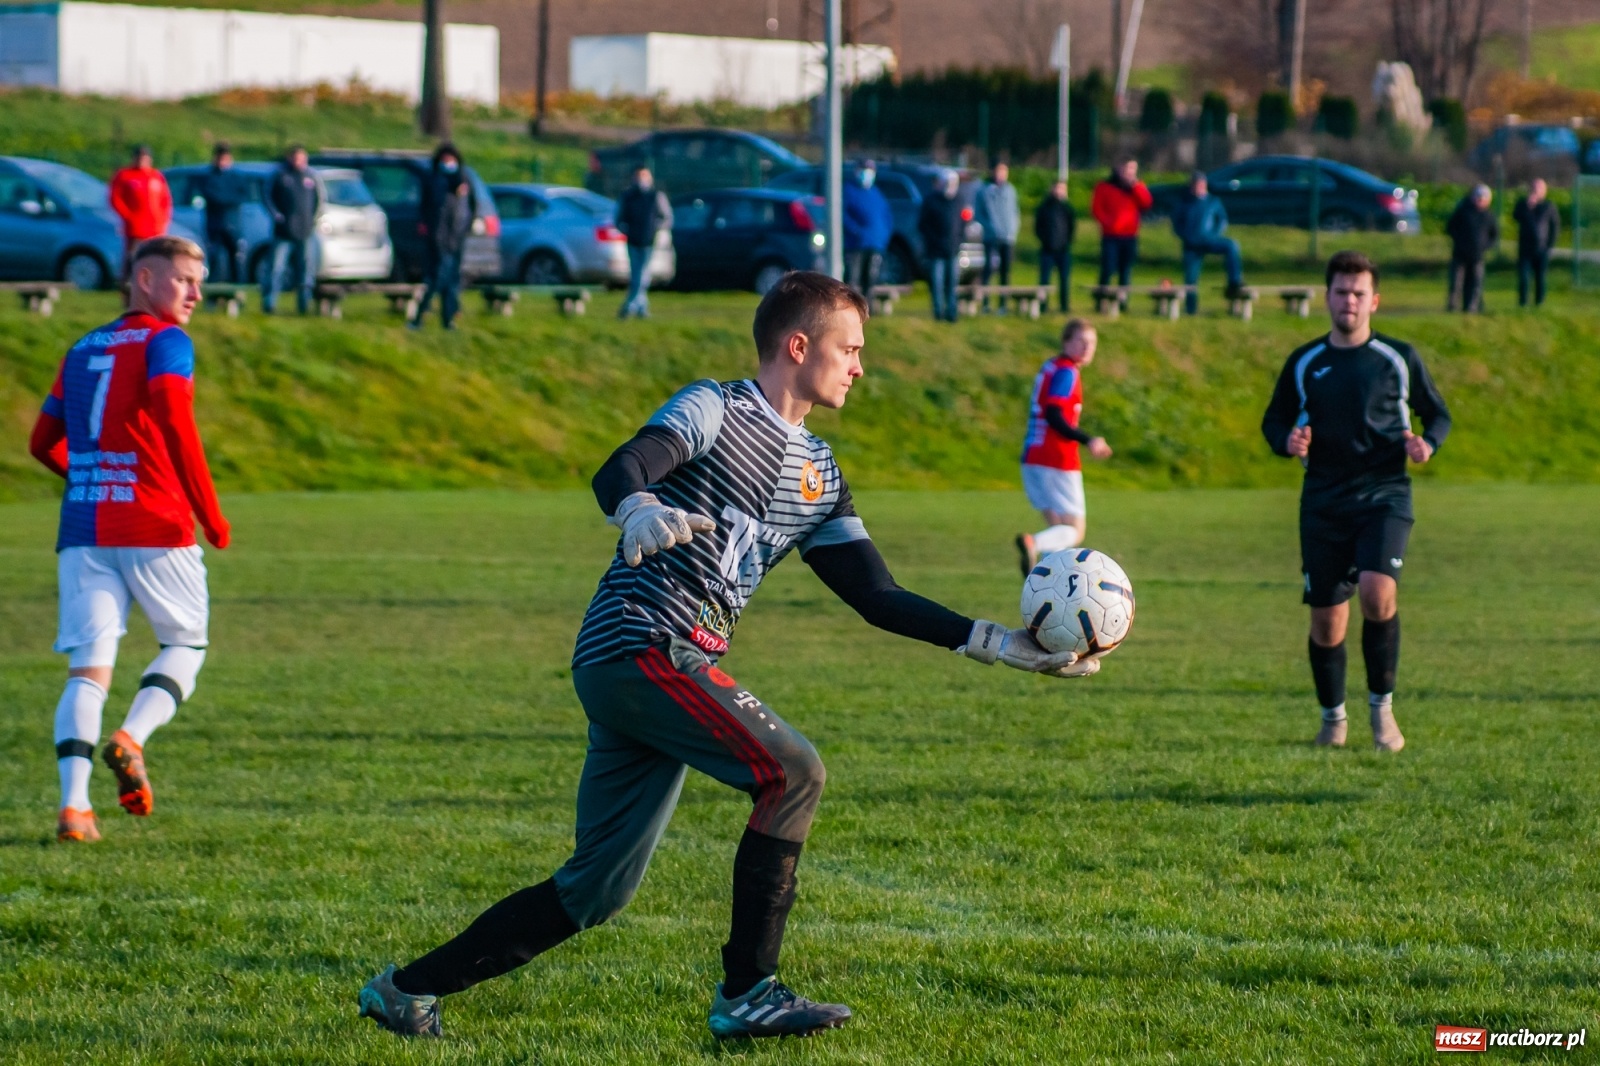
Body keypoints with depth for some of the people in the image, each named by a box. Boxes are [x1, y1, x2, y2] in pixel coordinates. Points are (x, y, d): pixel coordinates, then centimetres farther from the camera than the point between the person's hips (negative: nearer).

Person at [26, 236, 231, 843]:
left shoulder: (81, 350, 18)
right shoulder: (166, 343, -2)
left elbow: (44, 444, 19)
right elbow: (172, 418, -18)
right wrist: (209, 513, -15)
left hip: (81, 531, 5)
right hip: (155, 529, -5)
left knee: (88, 668, 0)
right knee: (185, 645, 14)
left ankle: (74, 803, -16)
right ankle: (132, 738, -12)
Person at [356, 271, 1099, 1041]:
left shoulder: (817, 474, 19)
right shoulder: (716, 411, -4)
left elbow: (876, 597, 16)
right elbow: (618, 471, -21)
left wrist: (994, 643, 8)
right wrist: (639, 509, -46)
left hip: (673, 668, 9)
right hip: (639, 647, -9)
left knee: (596, 892, 6)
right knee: (791, 772, -20)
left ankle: (408, 991, 13)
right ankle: (746, 994, -15)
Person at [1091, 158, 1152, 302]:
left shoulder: (1137, 187, 13)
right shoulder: (1105, 187, 5)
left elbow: (1146, 203, -2)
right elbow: (1096, 209, -2)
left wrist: (1136, 186, -10)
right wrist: (1108, 222, -16)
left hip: (1130, 237, 3)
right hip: (1111, 237, -3)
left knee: (1125, 273, 2)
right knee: (1107, 270, -10)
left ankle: (1123, 301, 5)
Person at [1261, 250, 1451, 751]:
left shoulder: (1399, 358, 4)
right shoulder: (1304, 363, 9)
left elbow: (1438, 414, 12)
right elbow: (1274, 419, 17)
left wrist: (1427, 444, -10)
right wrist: (1287, 441, -6)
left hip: (1383, 495, -2)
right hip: (1323, 501, 2)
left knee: (1377, 591, -25)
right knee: (1326, 619, 2)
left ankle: (1382, 706, -8)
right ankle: (1332, 719, 23)